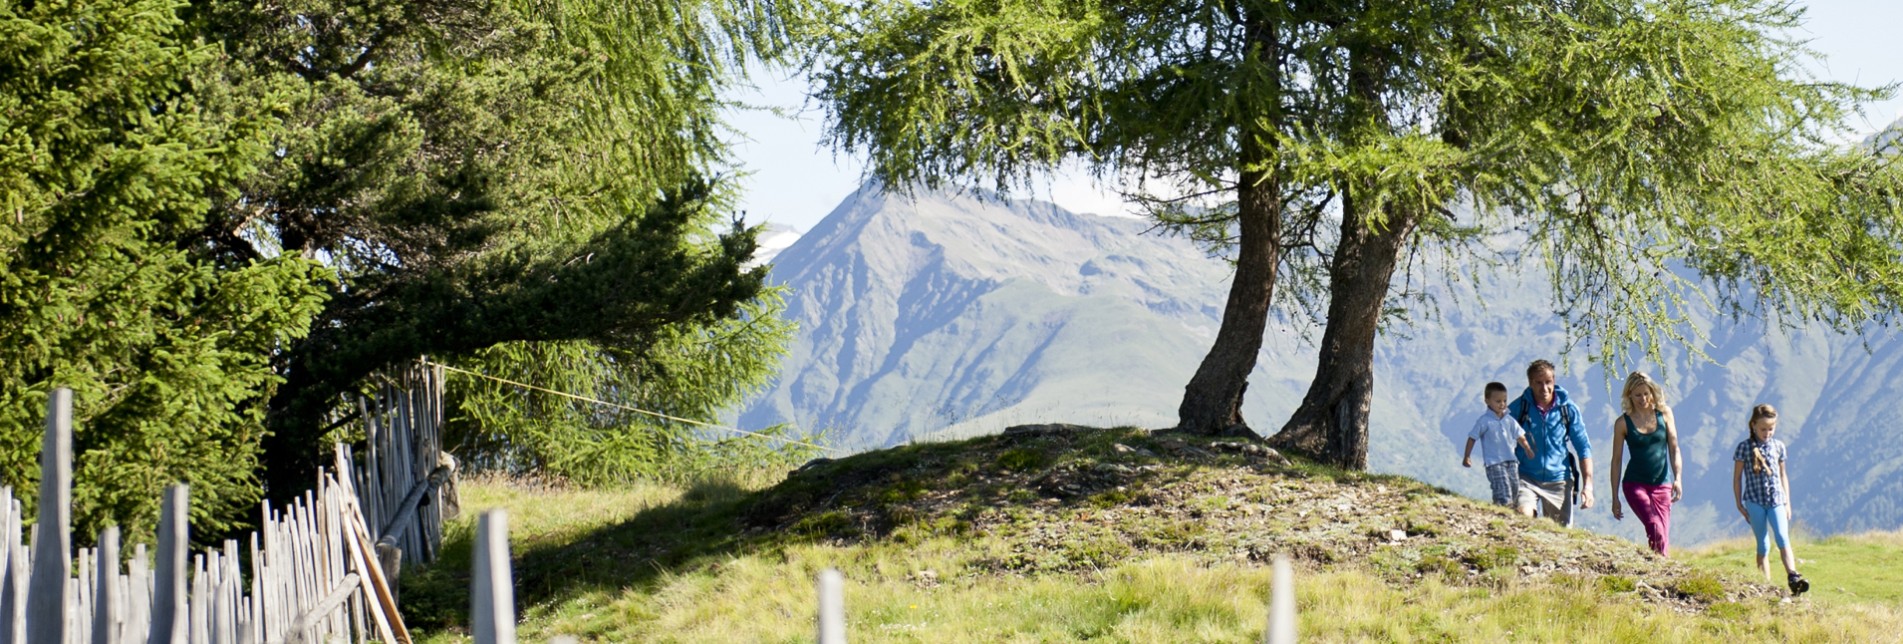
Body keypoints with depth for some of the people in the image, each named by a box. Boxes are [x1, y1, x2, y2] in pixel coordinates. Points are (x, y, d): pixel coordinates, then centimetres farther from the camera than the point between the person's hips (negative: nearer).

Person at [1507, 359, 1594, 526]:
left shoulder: (1568, 408, 0)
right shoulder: (1518, 407, -3)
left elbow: (1583, 448, 5)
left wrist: (1588, 485, -2)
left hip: (1558, 480, 2)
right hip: (1526, 479, -2)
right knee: (1524, 517, -28)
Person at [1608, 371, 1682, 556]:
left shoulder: (1664, 413, 3)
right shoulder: (1623, 423, -2)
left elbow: (1674, 448, 3)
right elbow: (1616, 460, 2)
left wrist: (1677, 478, -11)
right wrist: (1615, 498, 2)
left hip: (1662, 484, 2)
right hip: (1635, 484, -2)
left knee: (1664, 537, -2)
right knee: (1655, 528, -24)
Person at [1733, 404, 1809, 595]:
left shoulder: (1778, 446, 8)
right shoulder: (1744, 448, -1)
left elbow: (1783, 475, 15)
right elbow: (1737, 477, 3)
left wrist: (1787, 502, 14)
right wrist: (1739, 504, 1)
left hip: (1776, 500, 1)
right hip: (1755, 502, -1)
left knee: (1782, 538, -18)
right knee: (1763, 545, 3)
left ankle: (1793, 577, -32)